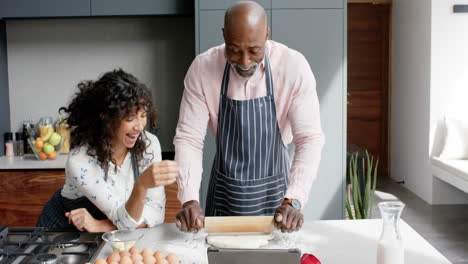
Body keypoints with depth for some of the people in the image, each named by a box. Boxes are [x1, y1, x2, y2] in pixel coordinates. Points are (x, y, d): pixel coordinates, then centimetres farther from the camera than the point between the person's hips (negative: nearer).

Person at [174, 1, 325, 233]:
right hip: (224, 190, 1)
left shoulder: (294, 66, -19)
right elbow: (188, 138, -14)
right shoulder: (202, 68, -15)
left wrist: (293, 201, -32)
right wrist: (189, 200, -27)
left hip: (274, 188, -1)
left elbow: (310, 138, -20)